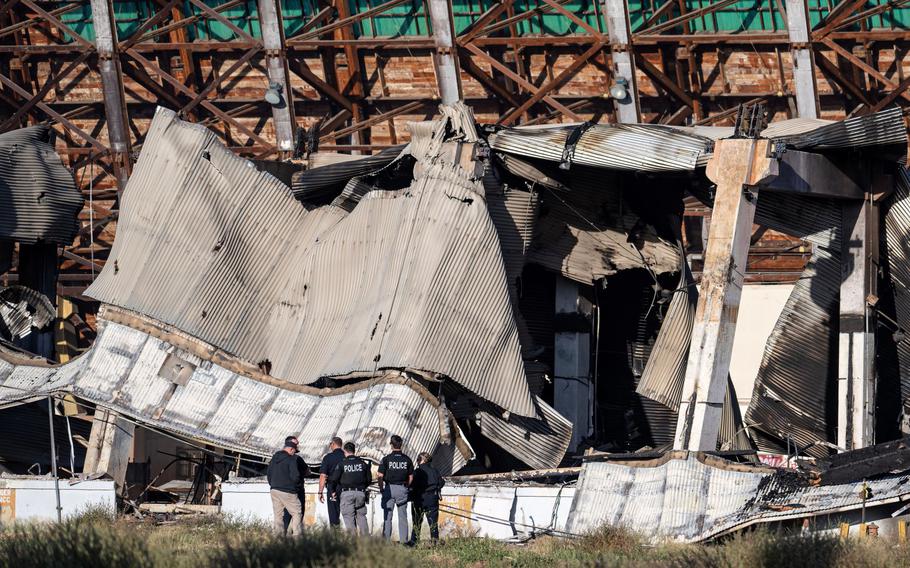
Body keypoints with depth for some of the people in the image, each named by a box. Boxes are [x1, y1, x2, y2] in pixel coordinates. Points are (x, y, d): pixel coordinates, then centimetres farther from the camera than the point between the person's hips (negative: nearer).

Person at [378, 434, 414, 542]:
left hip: (389, 489, -2)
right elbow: (411, 477, 6)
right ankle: (403, 540, 7)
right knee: (402, 516, 8)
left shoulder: (386, 459, -7)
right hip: (402, 489, 2)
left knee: (387, 516, 2)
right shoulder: (407, 460, 1)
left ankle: (386, 540, 0)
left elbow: (380, 476, -7)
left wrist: (381, 489, 5)